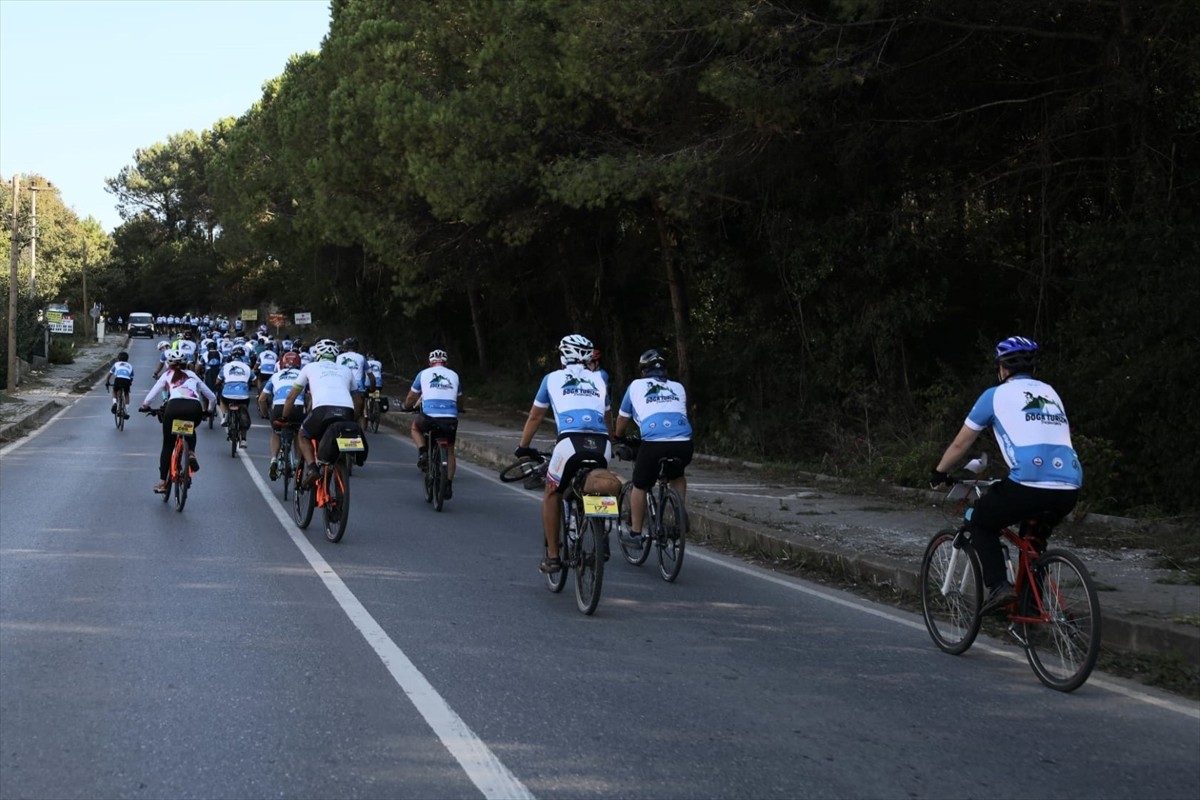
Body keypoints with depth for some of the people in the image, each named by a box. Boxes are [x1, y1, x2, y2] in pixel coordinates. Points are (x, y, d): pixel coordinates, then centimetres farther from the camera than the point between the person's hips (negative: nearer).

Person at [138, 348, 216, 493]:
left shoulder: (167, 375, 25)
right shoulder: (192, 375, 31)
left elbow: (152, 394, 14)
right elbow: (212, 397, 31)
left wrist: (144, 405, 32)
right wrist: (208, 410, 49)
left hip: (175, 406, -2)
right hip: (195, 407, 2)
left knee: (168, 444, 14)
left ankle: (162, 482, 11)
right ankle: (191, 453, 5)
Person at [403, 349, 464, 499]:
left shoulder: (423, 374, 15)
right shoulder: (454, 375, 19)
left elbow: (410, 400, 21)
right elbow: (459, 403, 29)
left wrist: (407, 406, 43)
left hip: (429, 417, -2)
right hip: (451, 419, 2)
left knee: (415, 428, 32)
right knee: (450, 451, 22)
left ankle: (423, 454, 9)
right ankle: (448, 486, 16)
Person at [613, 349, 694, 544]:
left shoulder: (636, 386, 20)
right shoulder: (678, 388, 25)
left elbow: (622, 419, 32)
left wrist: (618, 439, 51)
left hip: (653, 444, -2)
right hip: (683, 445, 2)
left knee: (640, 486, 21)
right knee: (677, 476, 34)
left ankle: (635, 532, 24)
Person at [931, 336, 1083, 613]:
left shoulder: (997, 395, 11)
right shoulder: (1051, 393, 25)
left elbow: (960, 444, 19)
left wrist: (938, 473, 36)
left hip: (1029, 486, -5)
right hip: (1069, 490, 5)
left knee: (979, 522, 19)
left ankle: (998, 586, 1)